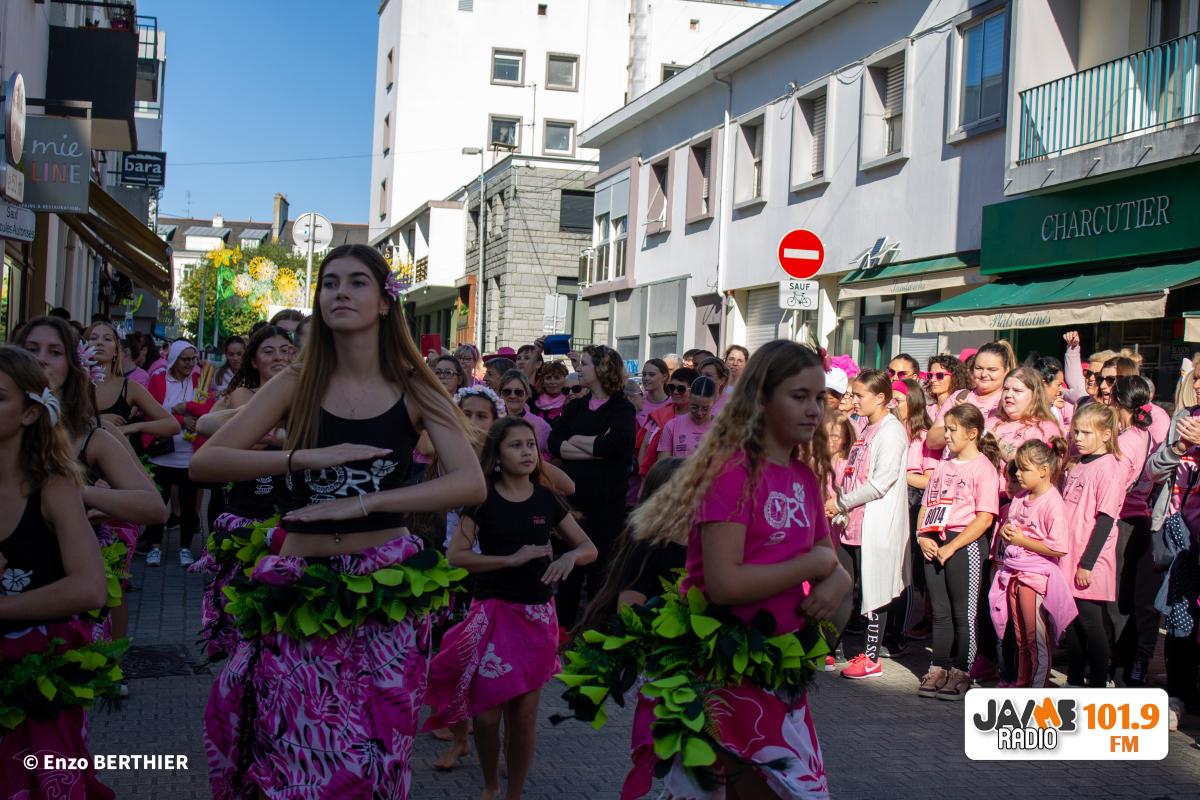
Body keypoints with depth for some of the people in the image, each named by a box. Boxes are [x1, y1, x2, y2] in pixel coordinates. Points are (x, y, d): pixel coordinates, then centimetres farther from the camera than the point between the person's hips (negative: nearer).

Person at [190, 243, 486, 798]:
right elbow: (204, 462, -6)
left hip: (386, 591, 0)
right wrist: (304, 459, -20)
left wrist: (363, 502, -23)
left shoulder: (414, 390, 0)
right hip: (300, 592, 1)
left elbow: (472, 484, -13)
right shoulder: (296, 383, 2)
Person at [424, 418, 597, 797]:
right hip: (494, 611, -2)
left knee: (525, 713, 6)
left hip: (537, 613, 2)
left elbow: (589, 548, 7)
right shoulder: (483, 498, -6)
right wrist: (511, 559, -22)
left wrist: (570, 556, -15)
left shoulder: (546, 499, 3)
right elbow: (455, 555, -13)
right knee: (487, 712, 1)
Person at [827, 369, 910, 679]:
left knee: (873, 591, -1)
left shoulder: (891, 431, -11)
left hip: (876, 525, -9)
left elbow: (881, 482, -19)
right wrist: (837, 504, 7)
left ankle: (872, 657, 5)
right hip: (852, 524, 9)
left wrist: (841, 503, -13)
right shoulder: (866, 431, 17)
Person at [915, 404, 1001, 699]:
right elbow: (926, 505, 18)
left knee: (964, 613, 1)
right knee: (940, 611, 12)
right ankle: (938, 669, 19)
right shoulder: (943, 465, 16)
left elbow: (985, 518, -15)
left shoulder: (983, 467, -7)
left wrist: (951, 547, -18)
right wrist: (922, 536, 0)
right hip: (935, 544, 7)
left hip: (965, 544, -7)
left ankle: (961, 674, 8)